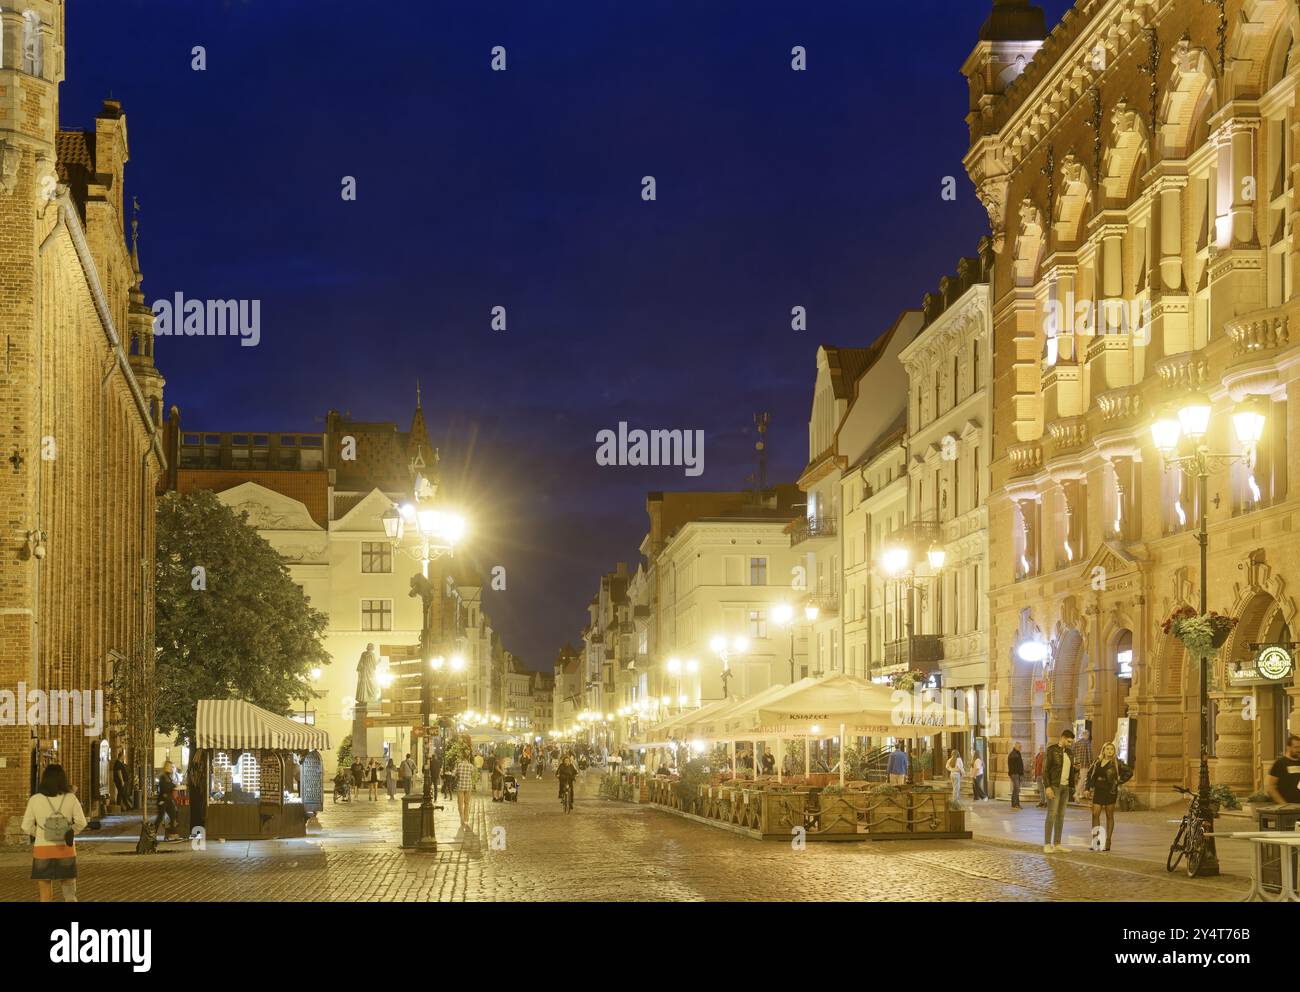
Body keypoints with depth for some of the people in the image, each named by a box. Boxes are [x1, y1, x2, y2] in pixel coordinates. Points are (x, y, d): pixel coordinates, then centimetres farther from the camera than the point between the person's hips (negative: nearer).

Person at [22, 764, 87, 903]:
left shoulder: (35, 800, -9)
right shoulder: (70, 798, -7)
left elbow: (27, 827, -6)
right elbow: (81, 822, -11)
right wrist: (70, 833, 7)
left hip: (43, 851, -1)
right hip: (66, 851, 1)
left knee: (46, 896, 7)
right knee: (70, 895, 13)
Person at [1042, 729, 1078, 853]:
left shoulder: (1068, 752, 14)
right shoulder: (1051, 750, -9)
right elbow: (1045, 770, -13)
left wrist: (1076, 769, -2)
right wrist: (1047, 787, -21)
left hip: (1065, 787, 8)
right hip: (1054, 786, -8)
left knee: (1061, 816, 7)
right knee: (1051, 814, -11)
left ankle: (1057, 844, 11)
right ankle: (1047, 845, -10)